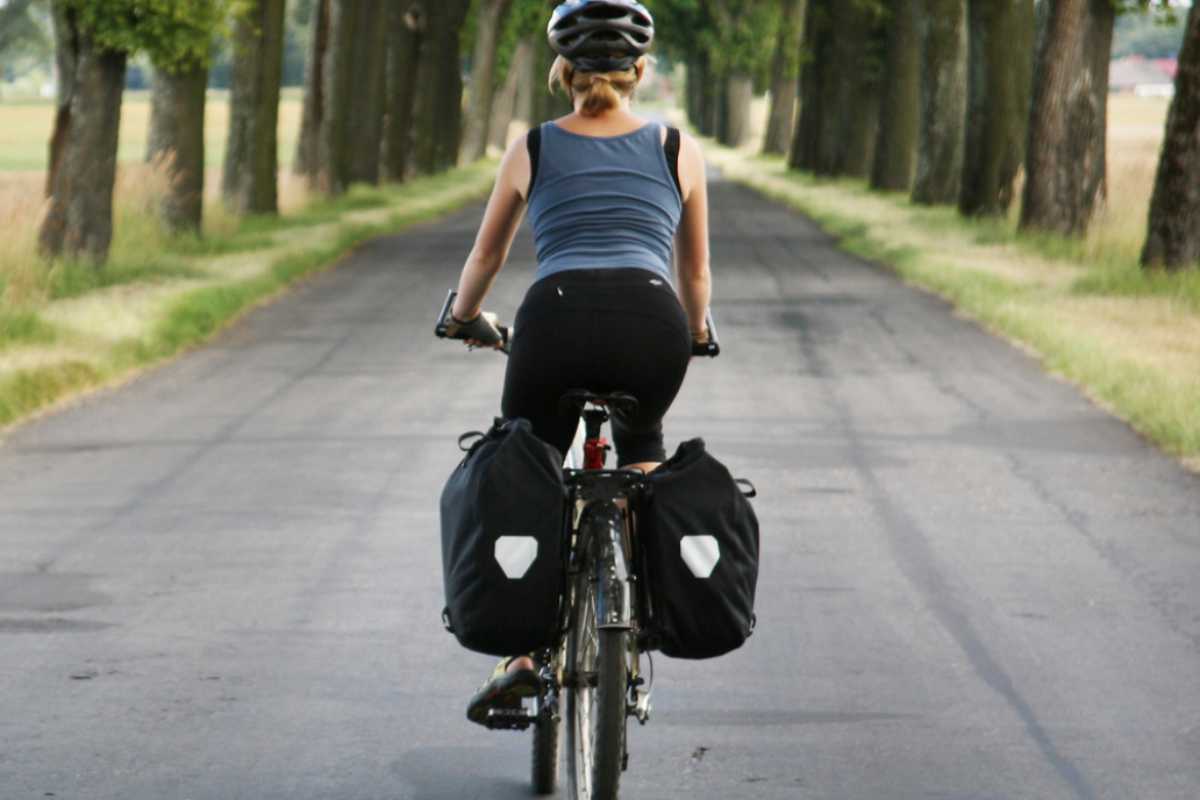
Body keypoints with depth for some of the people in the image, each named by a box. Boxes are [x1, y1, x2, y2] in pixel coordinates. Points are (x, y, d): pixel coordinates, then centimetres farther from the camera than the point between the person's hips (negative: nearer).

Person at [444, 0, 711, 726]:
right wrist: (696, 335, 48)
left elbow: (487, 256, 31)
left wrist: (464, 317, 52)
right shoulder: (679, 150, 19)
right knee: (642, 443, 34)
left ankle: (524, 652, 5)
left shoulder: (534, 149, 19)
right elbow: (697, 272, 28)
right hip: (652, 323, 1)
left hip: (558, 317, -1)